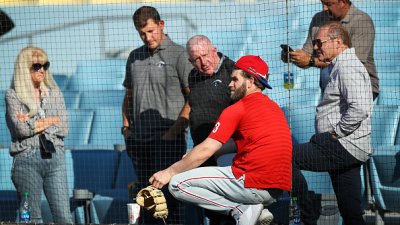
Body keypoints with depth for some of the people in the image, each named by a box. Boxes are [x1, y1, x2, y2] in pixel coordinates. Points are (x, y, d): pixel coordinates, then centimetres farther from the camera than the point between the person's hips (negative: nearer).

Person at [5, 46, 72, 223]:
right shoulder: (13, 95, 4)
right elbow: (21, 128, -10)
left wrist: (32, 123, -5)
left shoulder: (54, 93, 14)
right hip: (26, 159, -3)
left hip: (54, 157, 3)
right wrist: (51, 120, -1)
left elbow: (63, 129, 4)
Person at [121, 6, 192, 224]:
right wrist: (126, 126, 12)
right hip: (138, 138, 6)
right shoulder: (135, 57, 16)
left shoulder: (178, 54, -4)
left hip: (168, 137, -6)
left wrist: (176, 128, -15)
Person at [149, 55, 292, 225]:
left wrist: (169, 172, 0)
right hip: (277, 191, 9)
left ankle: (242, 210, -10)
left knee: (178, 184, -5)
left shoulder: (238, 109, -6)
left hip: (254, 184, -8)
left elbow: (205, 151, -8)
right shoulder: (275, 107, 17)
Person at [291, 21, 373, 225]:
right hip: (350, 150, 11)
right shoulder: (340, 66, 22)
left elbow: (359, 109, -27)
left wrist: (337, 132, -18)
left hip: (343, 147, -11)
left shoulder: (348, 67, -13)